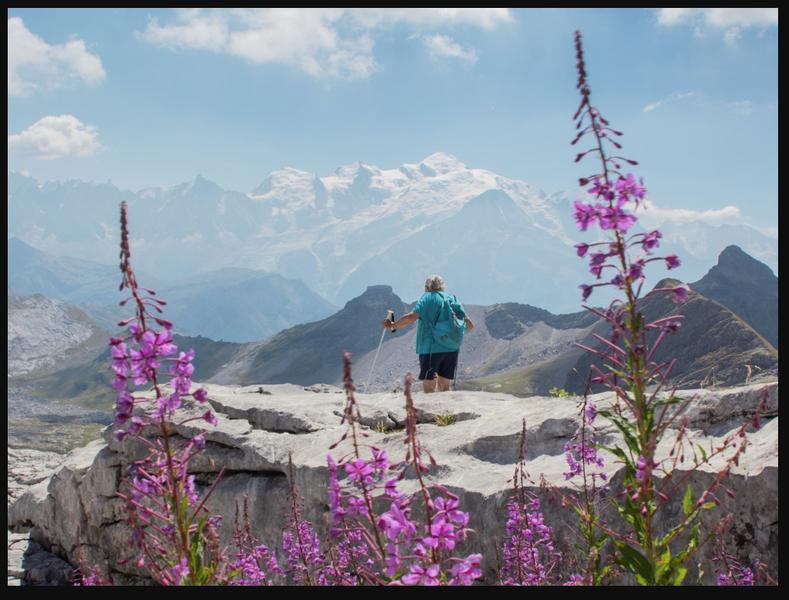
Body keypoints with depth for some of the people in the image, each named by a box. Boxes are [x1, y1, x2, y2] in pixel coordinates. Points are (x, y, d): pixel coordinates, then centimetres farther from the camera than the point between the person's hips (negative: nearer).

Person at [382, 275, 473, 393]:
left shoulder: (428, 297, -2)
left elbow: (411, 317, -15)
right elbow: (469, 324, 16)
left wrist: (392, 325, -4)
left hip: (431, 348, -6)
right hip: (451, 349, 6)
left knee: (428, 388, -5)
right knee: (444, 387, 13)